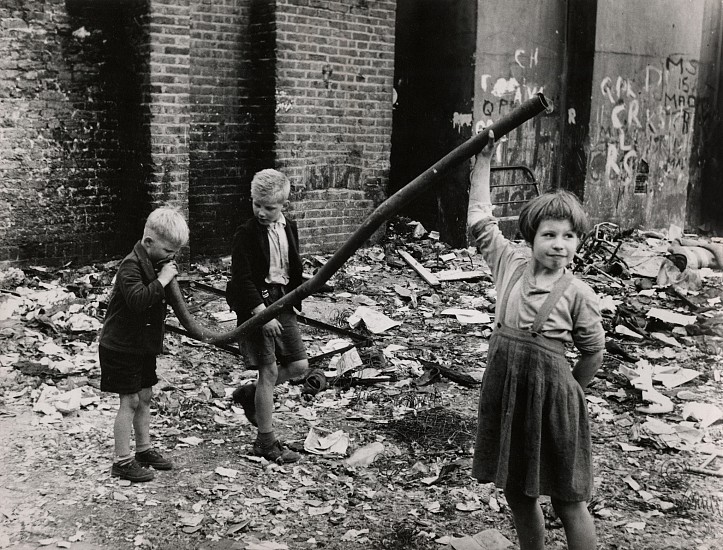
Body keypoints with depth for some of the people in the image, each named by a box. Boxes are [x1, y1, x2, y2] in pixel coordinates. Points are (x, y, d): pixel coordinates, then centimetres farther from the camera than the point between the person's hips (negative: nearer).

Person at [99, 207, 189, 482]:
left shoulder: (157, 263, 8)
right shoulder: (131, 266, -21)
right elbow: (138, 299, -37)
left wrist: (170, 274, 3)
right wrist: (162, 279, -31)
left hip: (144, 345, 9)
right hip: (121, 346, -9)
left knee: (145, 397, 15)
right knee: (129, 401, -4)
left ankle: (144, 449, 28)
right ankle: (122, 461, 4)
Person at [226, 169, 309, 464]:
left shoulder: (289, 227, 8)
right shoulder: (246, 233, -12)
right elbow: (242, 278, -18)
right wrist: (262, 313, -24)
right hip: (256, 304, -6)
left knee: (299, 365, 6)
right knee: (269, 371, -4)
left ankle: (249, 394, 29)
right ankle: (266, 442, 8)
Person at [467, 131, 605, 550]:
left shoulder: (579, 294, -8)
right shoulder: (511, 264, 0)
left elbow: (594, 352, 3)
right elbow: (480, 220, 5)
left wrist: (568, 390, 5)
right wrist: (484, 161, 4)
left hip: (552, 391, -4)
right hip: (504, 384, 4)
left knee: (569, 502, 5)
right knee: (517, 493, 14)